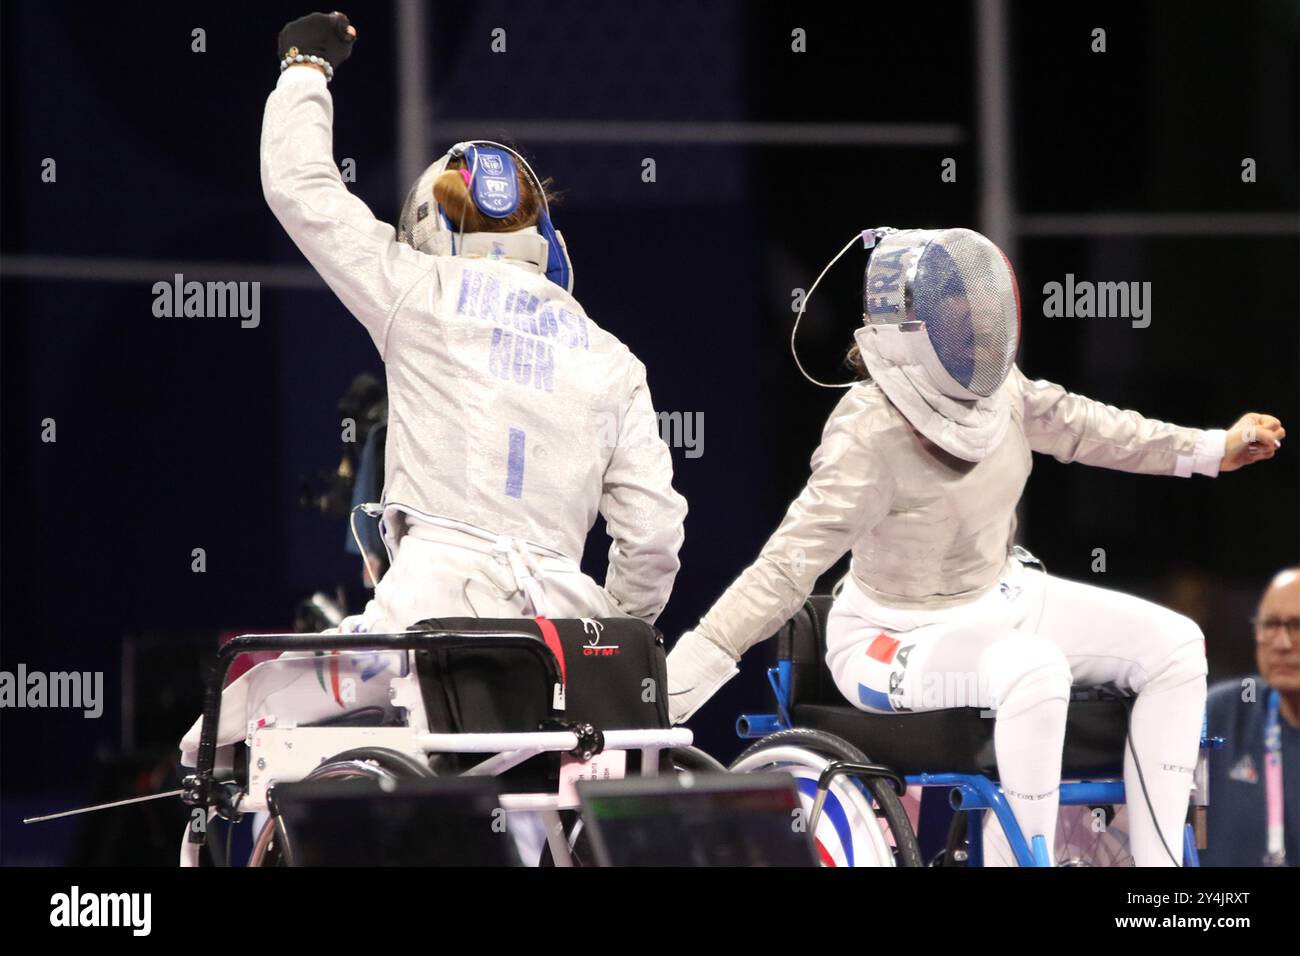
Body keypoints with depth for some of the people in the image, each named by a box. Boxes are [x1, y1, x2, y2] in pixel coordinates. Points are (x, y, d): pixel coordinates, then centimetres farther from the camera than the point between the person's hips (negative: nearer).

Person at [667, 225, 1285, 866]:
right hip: (901, 638, -9)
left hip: (998, 593, 9)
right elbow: (786, 569, -31)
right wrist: (664, 700, -36)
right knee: (1034, 669, -37)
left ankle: (1159, 862, -1)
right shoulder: (871, 437, -30)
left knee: (1172, 646, -3)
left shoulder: (993, 388, -8)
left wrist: (1212, 450, 19)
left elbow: (1070, 424, 13)